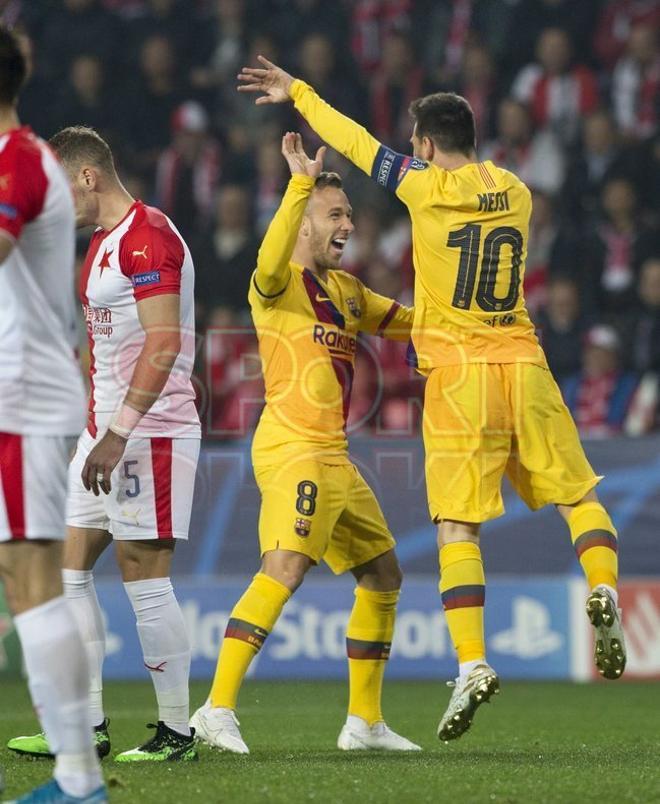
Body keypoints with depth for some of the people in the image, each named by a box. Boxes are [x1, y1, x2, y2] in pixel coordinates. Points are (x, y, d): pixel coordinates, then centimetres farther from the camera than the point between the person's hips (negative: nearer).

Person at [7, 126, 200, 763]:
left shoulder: (147, 237, -14)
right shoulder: (102, 244, 18)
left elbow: (163, 345, -22)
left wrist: (117, 434, -25)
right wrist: (96, 434, 22)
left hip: (151, 431, -10)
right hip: (110, 429, 10)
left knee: (143, 575, -8)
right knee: (69, 567, 8)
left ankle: (176, 730, 0)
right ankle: (86, 724, 11)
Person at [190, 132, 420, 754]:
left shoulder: (346, 290, 19)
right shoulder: (279, 283, -6)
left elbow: (409, 321, 31)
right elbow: (271, 260, -31)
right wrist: (301, 183, -36)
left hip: (334, 458, 9)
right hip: (292, 449, -9)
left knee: (383, 575, 13)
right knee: (285, 569, -24)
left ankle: (364, 721, 21)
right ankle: (217, 709, -26)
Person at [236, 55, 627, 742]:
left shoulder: (426, 188, -2)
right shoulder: (515, 192, 11)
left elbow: (355, 142, 10)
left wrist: (297, 91, 25)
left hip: (457, 375, -4)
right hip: (523, 365, 4)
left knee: (456, 524, -4)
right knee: (578, 495, 12)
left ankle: (471, 664, -16)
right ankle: (602, 589, -16)